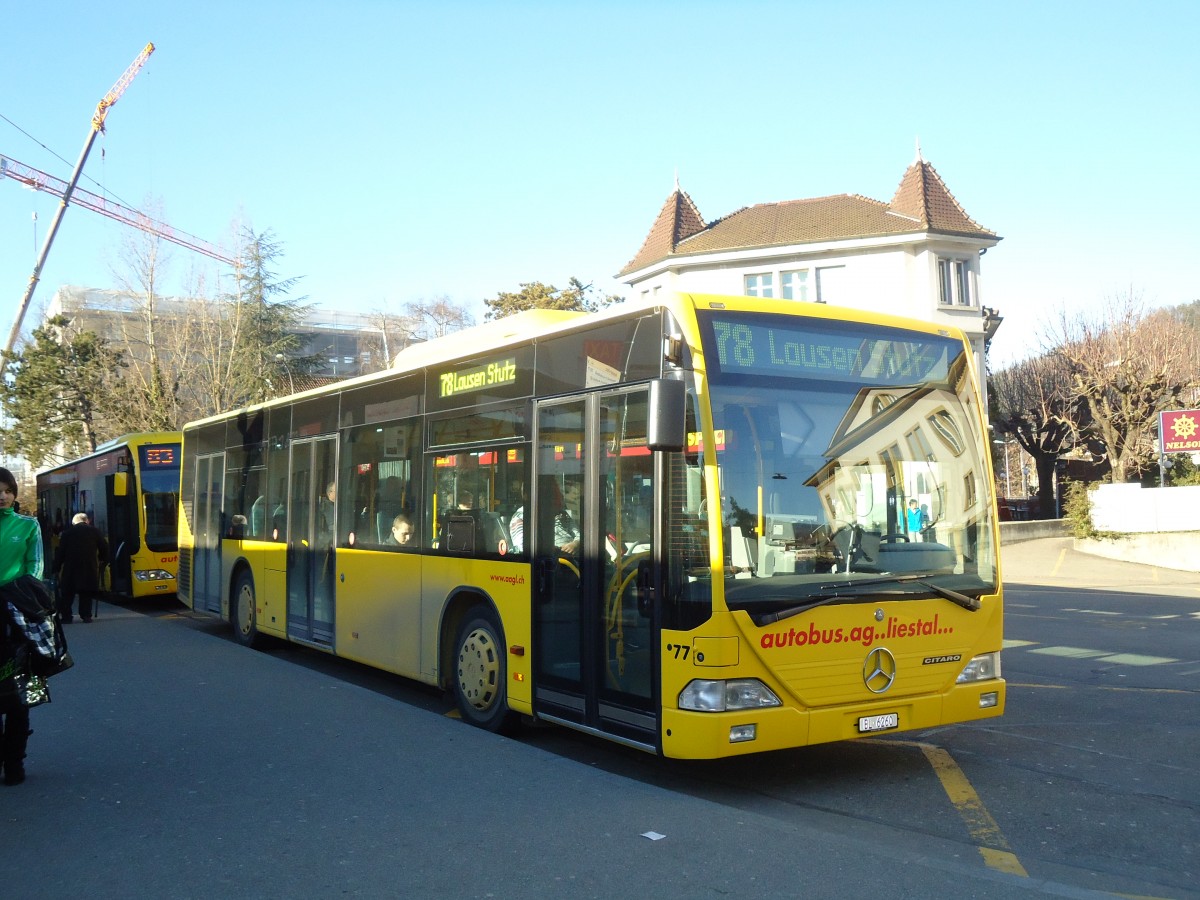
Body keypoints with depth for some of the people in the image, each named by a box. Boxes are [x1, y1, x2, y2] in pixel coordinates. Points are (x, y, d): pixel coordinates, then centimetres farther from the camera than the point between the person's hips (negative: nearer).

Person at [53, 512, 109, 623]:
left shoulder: (67, 533, 6)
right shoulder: (95, 531, 6)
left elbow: (60, 552, 4)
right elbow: (104, 548, 6)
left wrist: (56, 568, 8)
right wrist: (103, 561, 19)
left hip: (70, 568, 0)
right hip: (90, 567, 0)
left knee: (67, 593, 7)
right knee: (87, 593, 6)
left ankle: (66, 615, 4)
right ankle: (86, 615, 2)